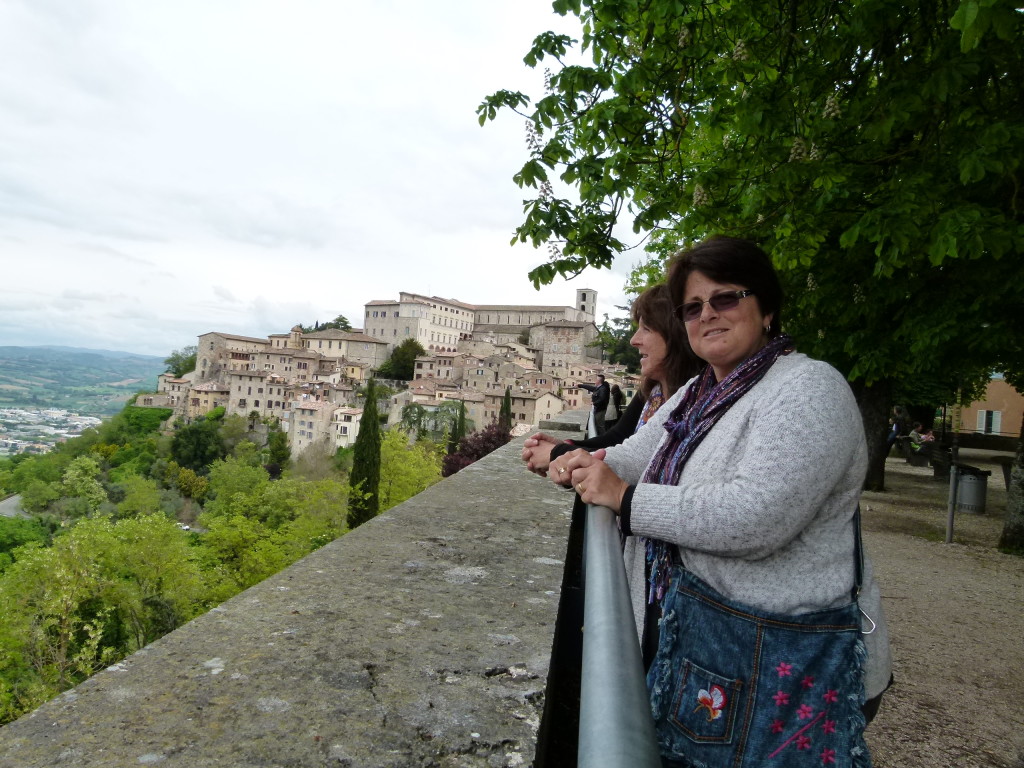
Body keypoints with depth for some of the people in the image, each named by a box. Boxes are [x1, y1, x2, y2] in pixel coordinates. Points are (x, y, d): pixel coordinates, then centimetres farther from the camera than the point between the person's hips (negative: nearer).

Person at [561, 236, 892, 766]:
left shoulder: (808, 390, -18)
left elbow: (755, 516, -30)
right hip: (692, 638, 8)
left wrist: (624, 498, -23)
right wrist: (580, 463, -8)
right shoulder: (697, 394, 11)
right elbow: (634, 457, 14)